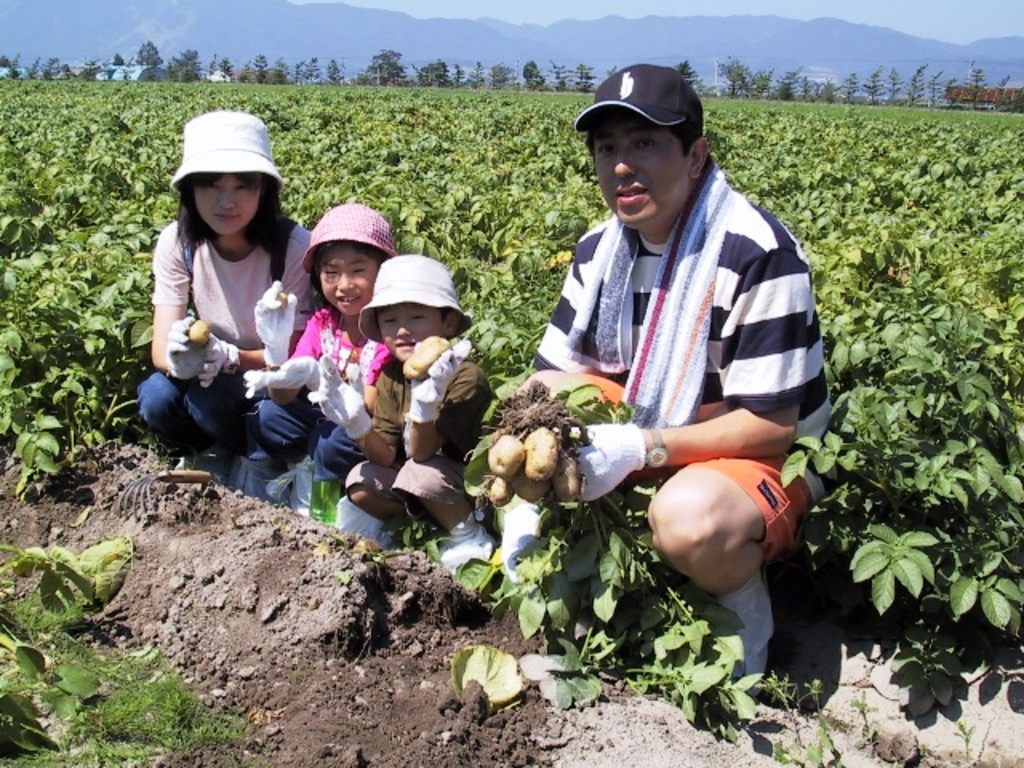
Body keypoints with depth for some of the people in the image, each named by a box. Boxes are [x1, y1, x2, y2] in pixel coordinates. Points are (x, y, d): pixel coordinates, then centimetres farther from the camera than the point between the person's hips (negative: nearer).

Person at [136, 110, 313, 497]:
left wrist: (227, 356, -37)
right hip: (212, 379, 4)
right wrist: (179, 356, -41)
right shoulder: (177, 242, -13)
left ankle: (259, 459, -2)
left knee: (207, 394, -32)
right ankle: (218, 454, 3)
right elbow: (160, 348, -16)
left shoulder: (294, 246, -23)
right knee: (156, 397, -26)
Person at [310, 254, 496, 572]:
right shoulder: (391, 376, -4)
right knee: (360, 482, -16)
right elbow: (386, 457, -9)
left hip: (473, 484, -6)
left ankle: (470, 538, -7)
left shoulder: (466, 378, -23)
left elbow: (421, 453, -27)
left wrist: (424, 405, -46)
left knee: (421, 473, -32)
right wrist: (358, 424, -28)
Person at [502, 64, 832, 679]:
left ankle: (744, 601, -5)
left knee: (688, 516, -39)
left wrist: (637, 449, -32)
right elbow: (550, 380, -2)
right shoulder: (601, 251, -2)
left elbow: (771, 426, -24)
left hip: (768, 464, -7)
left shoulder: (757, 254, -24)